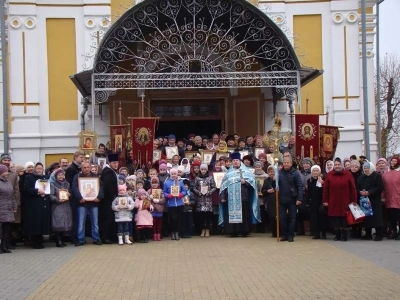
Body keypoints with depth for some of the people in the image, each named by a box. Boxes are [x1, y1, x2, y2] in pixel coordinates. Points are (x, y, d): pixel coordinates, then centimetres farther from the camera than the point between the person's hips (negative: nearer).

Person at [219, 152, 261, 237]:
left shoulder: (246, 171, 8)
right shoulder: (229, 173, 17)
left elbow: (252, 181, 1)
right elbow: (224, 185, 13)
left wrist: (245, 182, -17)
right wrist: (222, 197, 5)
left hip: (243, 197, -2)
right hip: (231, 198, 2)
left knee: (244, 214, -5)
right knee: (232, 214, -1)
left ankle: (244, 231, -1)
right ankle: (233, 231, 2)